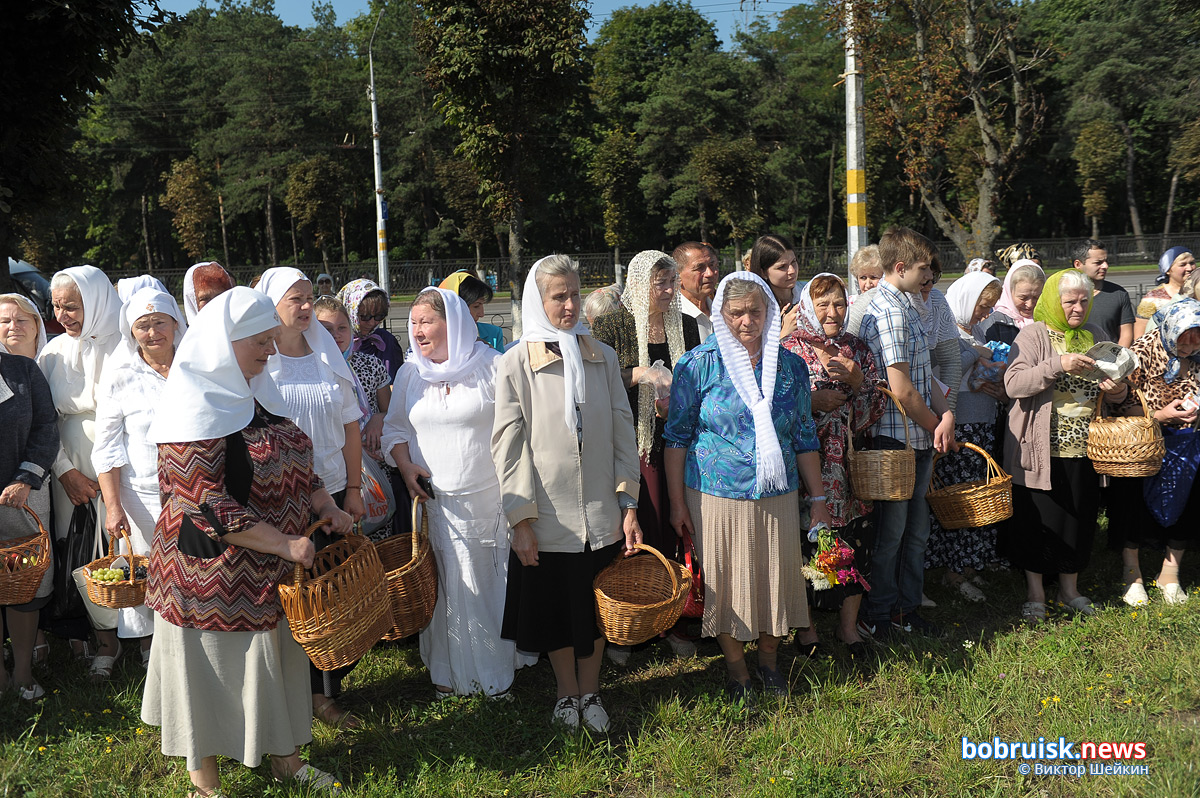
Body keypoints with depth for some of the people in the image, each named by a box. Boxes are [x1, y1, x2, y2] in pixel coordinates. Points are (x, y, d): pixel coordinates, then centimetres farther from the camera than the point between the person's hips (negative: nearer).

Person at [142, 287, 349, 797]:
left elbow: (295, 459, 16)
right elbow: (208, 505, -24)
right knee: (211, 667, 8)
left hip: (269, 573, 8)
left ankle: (284, 757, 36)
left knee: (275, 657, 19)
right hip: (212, 574, -8)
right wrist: (285, 544, -23)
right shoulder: (194, 410, -20)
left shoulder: (253, 394, 6)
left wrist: (325, 507, 0)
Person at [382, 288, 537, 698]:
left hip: (491, 499, -3)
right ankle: (451, 670, 24)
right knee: (447, 585, 6)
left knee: (493, 582, 5)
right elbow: (395, 428, 16)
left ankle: (499, 666, 24)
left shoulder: (492, 366, -5)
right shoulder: (410, 373, 8)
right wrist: (405, 465, -3)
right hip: (436, 501, 3)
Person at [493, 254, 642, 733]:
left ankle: (591, 692, 33)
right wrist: (520, 518, -9)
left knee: (596, 605, 13)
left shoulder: (602, 357, 3)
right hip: (547, 516, -2)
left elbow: (622, 431, 4)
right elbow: (507, 444, -6)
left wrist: (629, 505, 0)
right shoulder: (516, 363, -5)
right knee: (554, 606, 12)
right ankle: (567, 692, 34)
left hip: (601, 513, 2)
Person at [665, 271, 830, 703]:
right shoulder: (698, 364, -6)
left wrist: (818, 499, 9)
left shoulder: (790, 365, 4)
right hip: (717, 497, -3)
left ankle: (769, 661, 34)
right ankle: (736, 671, 26)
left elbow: (804, 437, 10)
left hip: (777, 497, 3)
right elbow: (677, 436, -3)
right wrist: (677, 503, -5)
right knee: (725, 582, 7)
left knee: (776, 577, 12)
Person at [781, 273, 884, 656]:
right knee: (806, 541, 1)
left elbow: (877, 406, 9)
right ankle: (806, 624, 19)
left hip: (851, 462, 4)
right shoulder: (788, 349, -2)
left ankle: (848, 624, 22)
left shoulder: (857, 349, 11)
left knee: (856, 538, 5)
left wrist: (856, 381, -8)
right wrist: (813, 401, -17)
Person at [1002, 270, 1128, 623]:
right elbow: (1013, 383, -18)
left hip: (1084, 448, 5)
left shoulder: (1096, 335, 11)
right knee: (1037, 519, 3)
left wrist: (1116, 390, -6)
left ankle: (1069, 589, 29)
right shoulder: (1034, 335, -5)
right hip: (1040, 449, -5)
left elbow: (1113, 388, 18)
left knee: (1079, 518, 11)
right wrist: (1058, 365, -28)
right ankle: (1035, 593, 18)